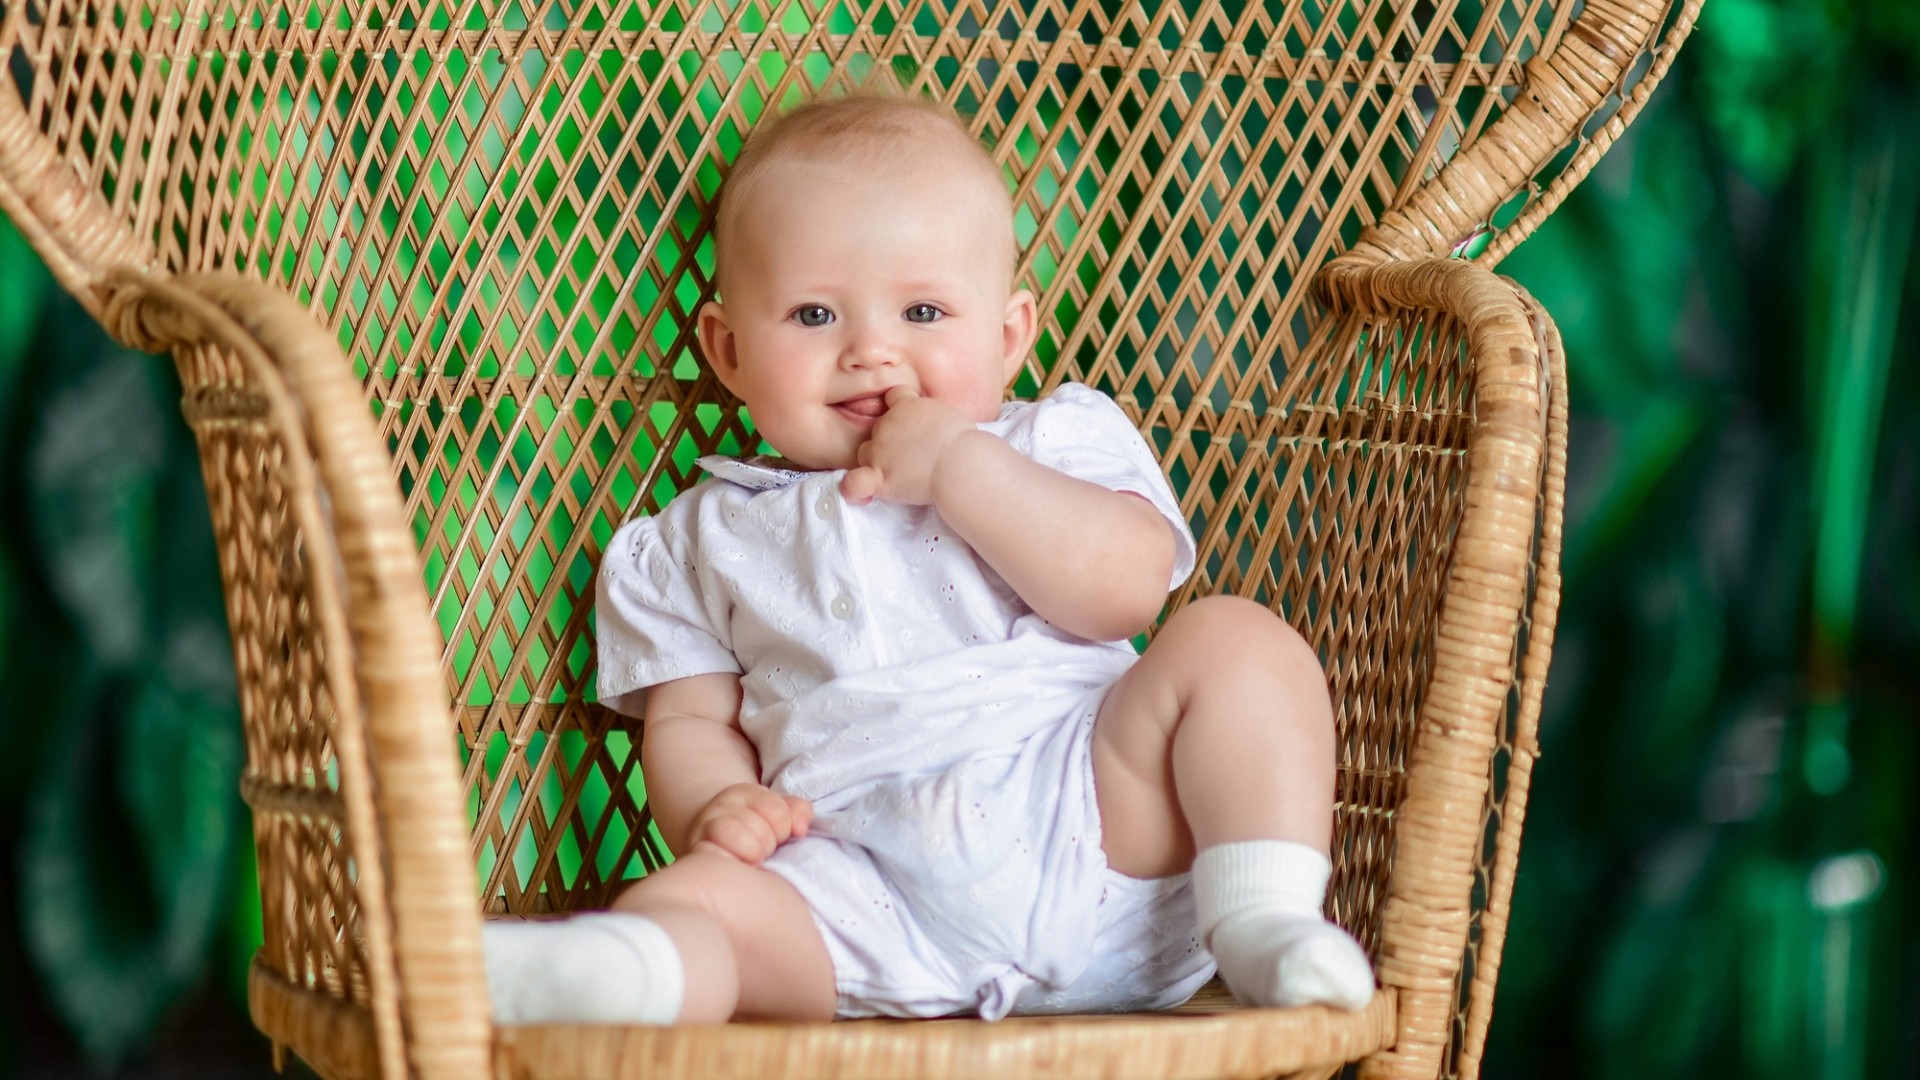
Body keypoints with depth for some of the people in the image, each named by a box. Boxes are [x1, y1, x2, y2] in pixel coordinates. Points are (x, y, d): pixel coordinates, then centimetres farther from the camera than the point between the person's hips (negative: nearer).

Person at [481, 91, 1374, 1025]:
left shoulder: (1058, 444, 17)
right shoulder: (709, 538, 22)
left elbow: (1126, 588, -1)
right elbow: (689, 719, 17)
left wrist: (961, 465, -5)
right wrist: (713, 809, -7)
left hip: (1092, 818, 0)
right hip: (865, 898, 0)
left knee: (1232, 637, -18)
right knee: (698, 898, -27)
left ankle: (1264, 922, -26)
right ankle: (599, 970, -59)